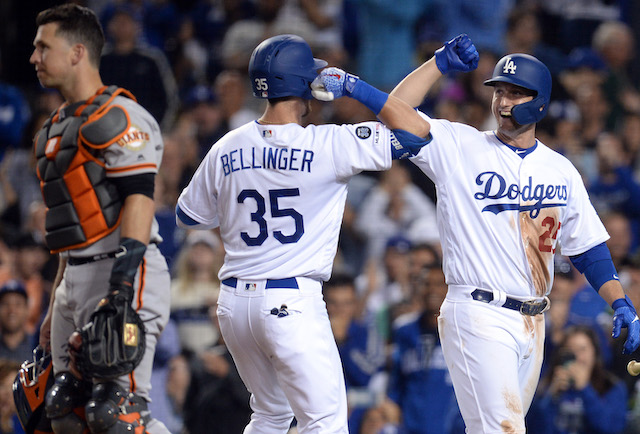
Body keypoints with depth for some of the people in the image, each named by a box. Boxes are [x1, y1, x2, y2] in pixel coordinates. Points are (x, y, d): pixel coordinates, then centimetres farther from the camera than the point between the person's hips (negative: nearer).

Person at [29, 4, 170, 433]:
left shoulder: (118, 117, -10)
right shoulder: (58, 127, 21)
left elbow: (138, 200, -20)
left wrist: (121, 285, -29)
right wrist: (55, 309, 24)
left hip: (124, 274, -10)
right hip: (76, 280, 10)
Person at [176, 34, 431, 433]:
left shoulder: (227, 150, 3)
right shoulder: (328, 145, -12)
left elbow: (188, 216, 16)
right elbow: (415, 132, -10)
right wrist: (356, 87, -7)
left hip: (235, 304, 6)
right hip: (293, 304, -6)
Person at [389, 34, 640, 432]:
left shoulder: (561, 171, 12)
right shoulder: (460, 148, 0)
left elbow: (588, 247, 13)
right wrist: (441, 62, -11)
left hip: (532, 324, 5)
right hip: (477, 319, -5)